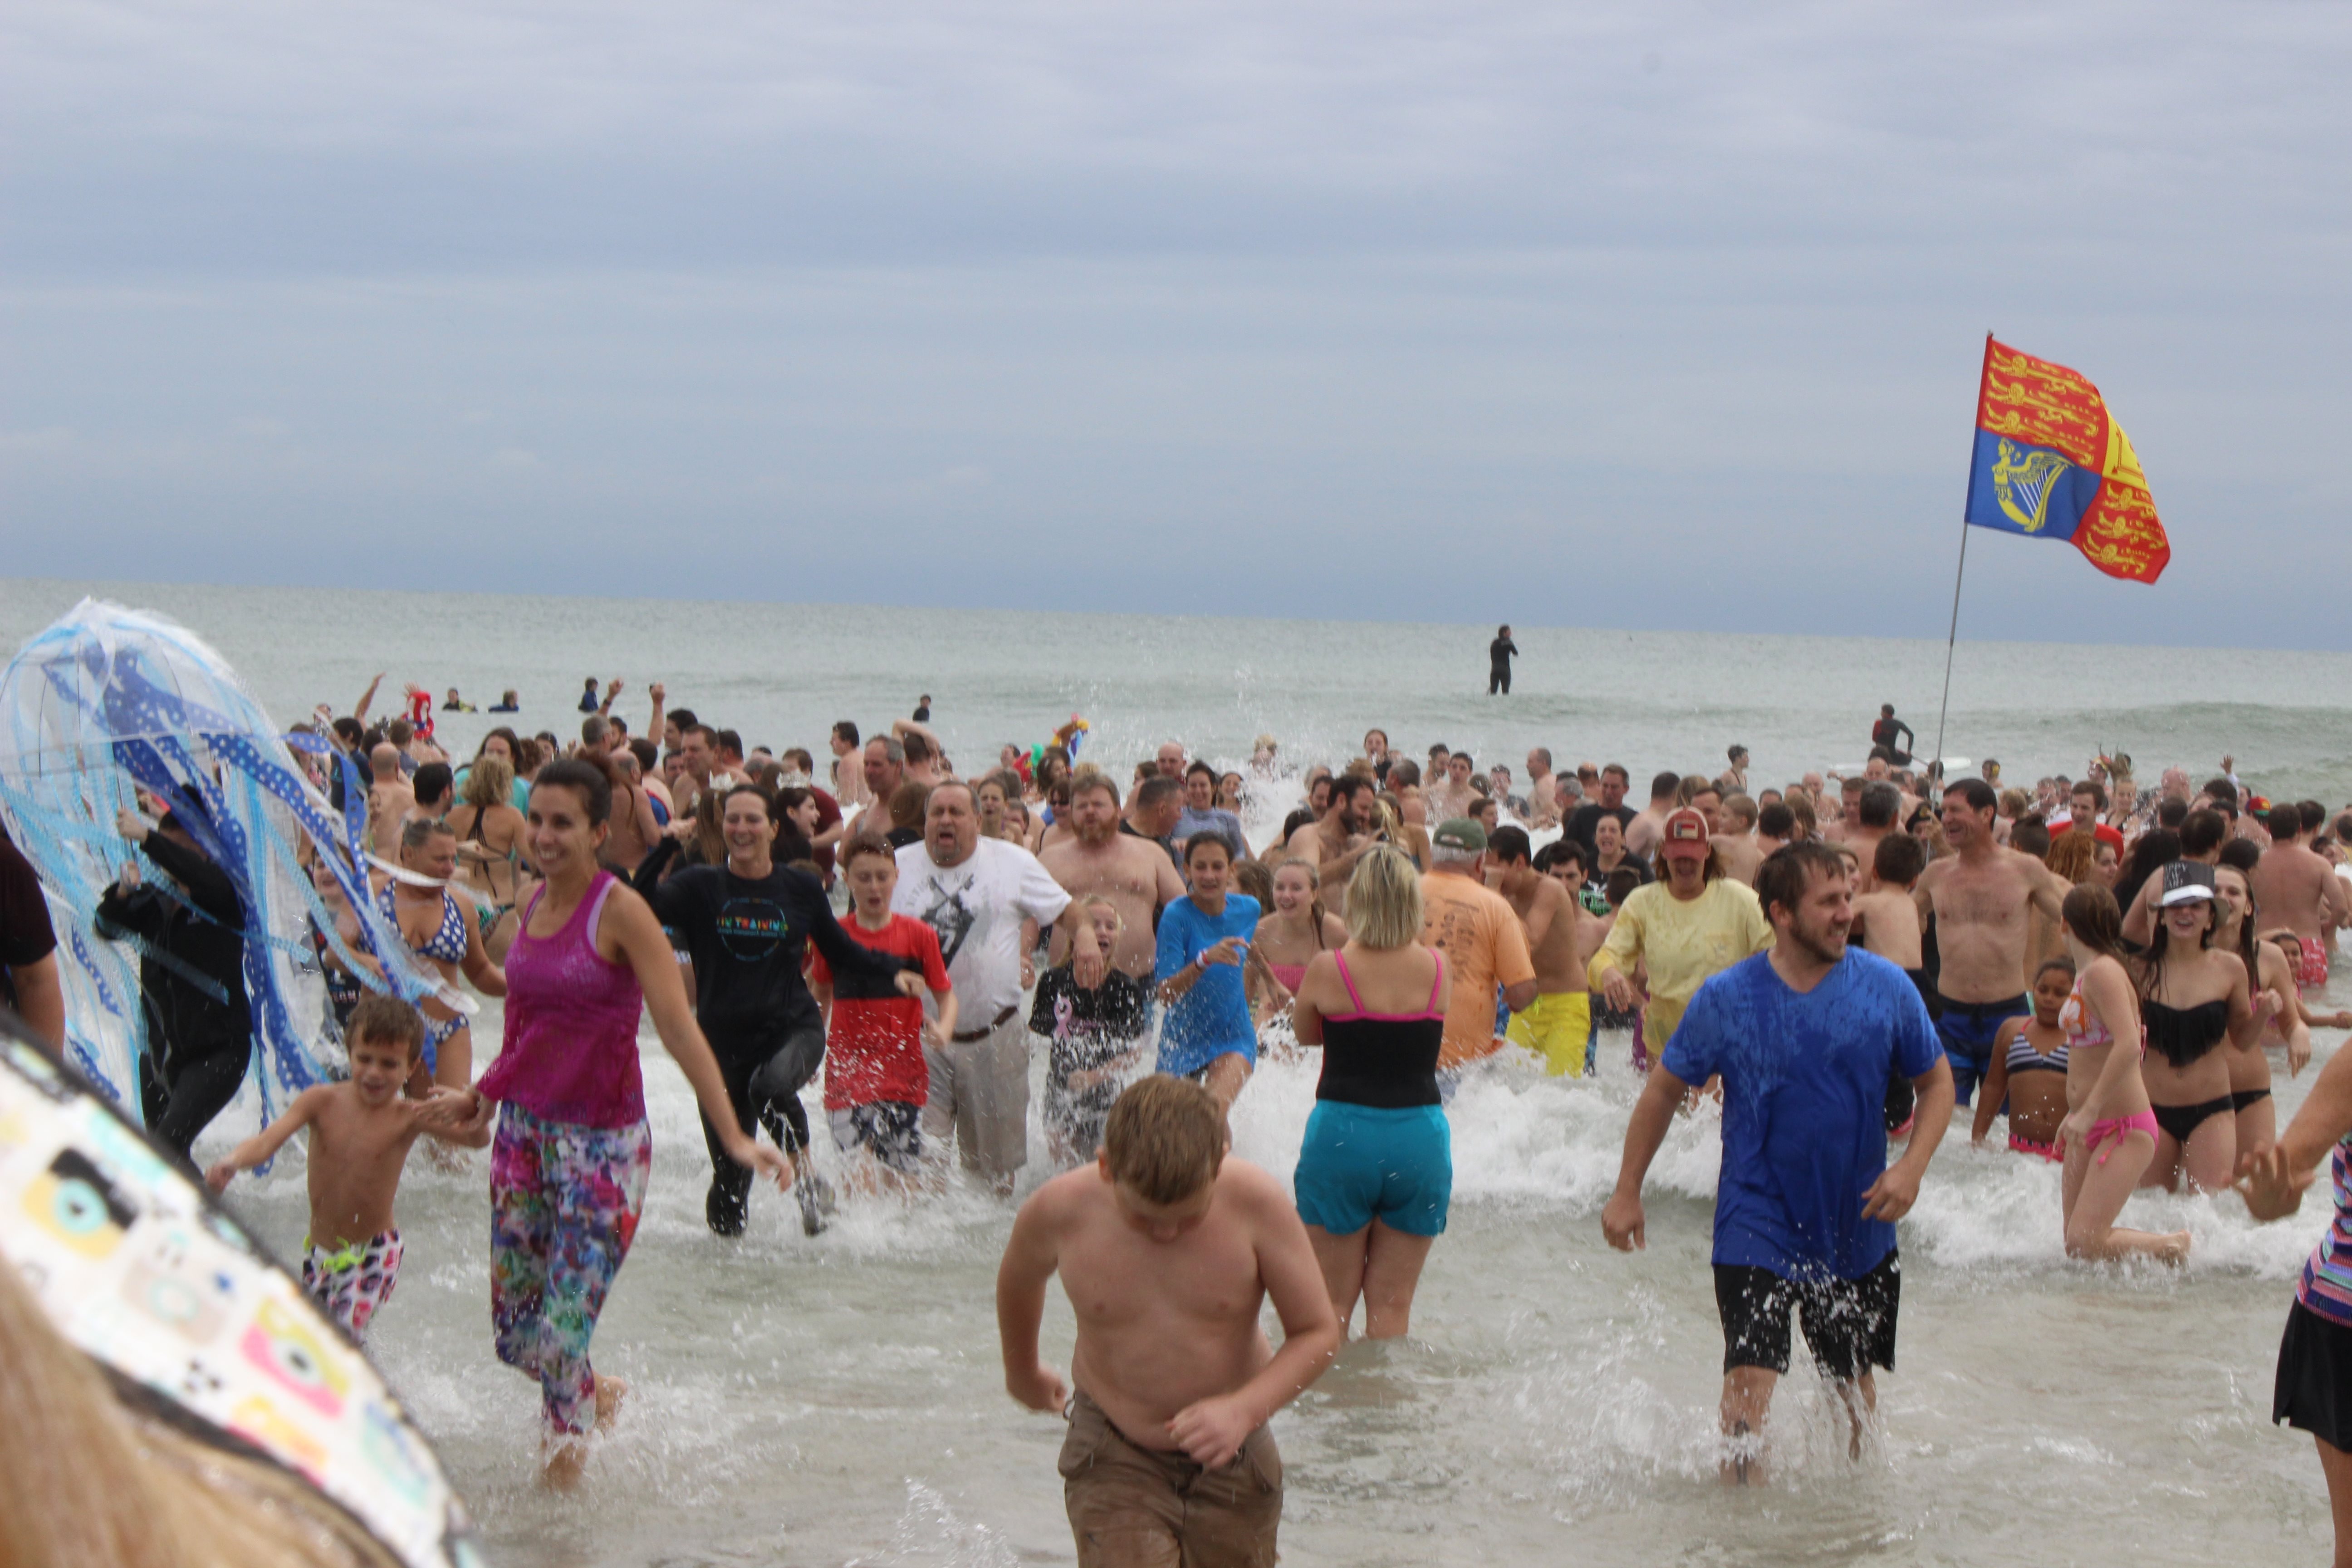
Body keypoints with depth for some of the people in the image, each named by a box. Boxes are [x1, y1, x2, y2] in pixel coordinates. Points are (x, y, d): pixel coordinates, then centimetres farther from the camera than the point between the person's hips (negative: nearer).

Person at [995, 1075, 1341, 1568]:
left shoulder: (1256, 1203, -20)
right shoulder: (1059, 1211, -17)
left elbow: (1319, 1333, -11)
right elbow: (1018, 1282, 8)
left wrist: (1245, 1408, -29)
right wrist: (1022, 1373, 27)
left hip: (1230, 1455, 1)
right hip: (1113, 1462, -1)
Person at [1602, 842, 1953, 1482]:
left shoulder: (1887, 989, -5)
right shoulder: (1727, 999, -8)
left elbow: (1937, 1082, 7)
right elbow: (1665, 1091, 4)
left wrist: (1911, 1167, -10)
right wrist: (1627, 1192, 5)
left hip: (1856, 1227, 2)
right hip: (1758, 1225, -2)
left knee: (1856, 1385, 16)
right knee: (1750, 1378, -17)